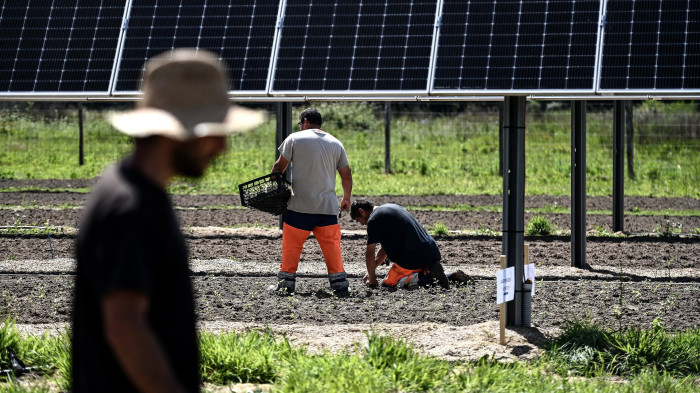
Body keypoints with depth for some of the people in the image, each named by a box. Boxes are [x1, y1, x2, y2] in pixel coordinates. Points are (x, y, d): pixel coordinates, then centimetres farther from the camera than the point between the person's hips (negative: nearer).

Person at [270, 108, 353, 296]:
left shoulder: (295, 139, 0)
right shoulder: (336, 143, 10)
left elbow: (280, 166, 4)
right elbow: (346, 175, 13)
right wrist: (347, 198, 28)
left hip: (300, 205, -3)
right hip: (328, 206, 3)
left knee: (291, 245, 7)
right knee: (332, 245, 5)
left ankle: (286, 282, 11)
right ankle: (339, 283, -1)